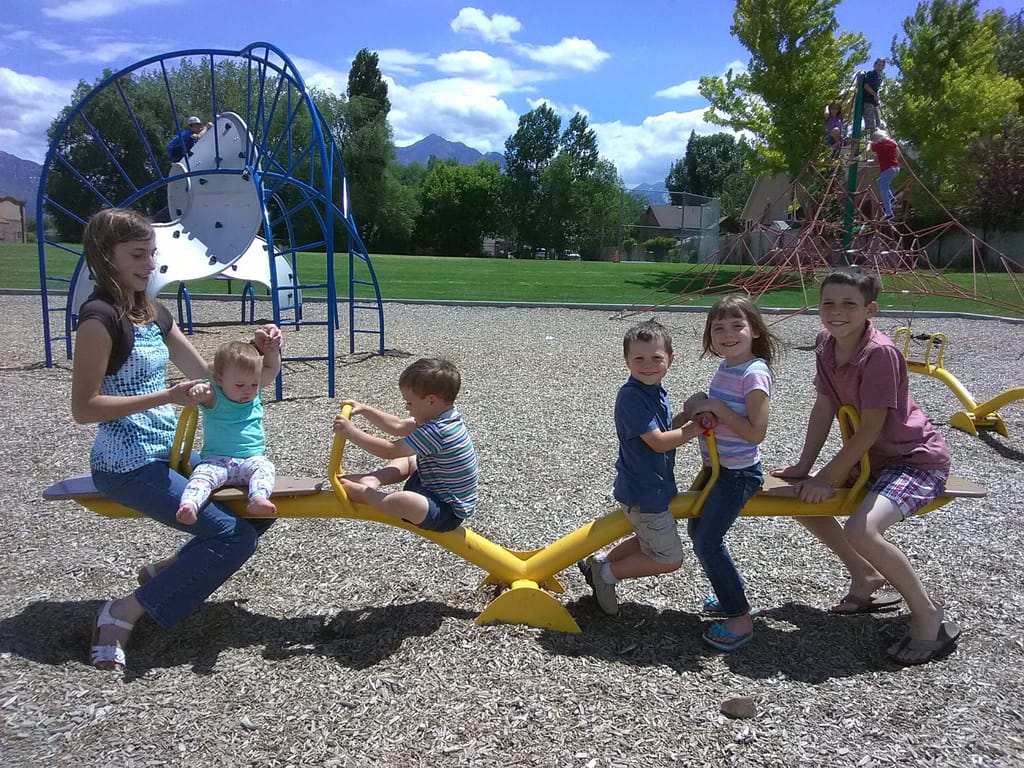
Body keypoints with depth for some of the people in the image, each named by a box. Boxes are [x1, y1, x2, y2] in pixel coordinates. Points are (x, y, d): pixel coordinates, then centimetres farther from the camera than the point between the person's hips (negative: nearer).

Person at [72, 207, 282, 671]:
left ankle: (170, 569, 18)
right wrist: (165, 398, -25)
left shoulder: (154, 315, 9)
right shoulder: (99, 318, -16)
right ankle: (124, 613, -5)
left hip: (166, 454, 9)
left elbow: (208, 375, 14)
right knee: (235, 536, -16)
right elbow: (84, 408, -19)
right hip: (126, 466, -9)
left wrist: (256, 347, -2)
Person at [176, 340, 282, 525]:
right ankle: (188, 506, -57)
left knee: (265, 467, -31)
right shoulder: (214, 397, 0)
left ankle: (259, 498, -57)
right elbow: (193, 392, -21)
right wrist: (196, 390, -44)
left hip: (251, 459, 2)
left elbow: (272, 370, 27)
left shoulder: (254, 391, 14)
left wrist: (272, 351, 10)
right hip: (217, 460, -2)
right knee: (202, 473, -33)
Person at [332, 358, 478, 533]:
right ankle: (371, 482, 2)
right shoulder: (444, 418, 2)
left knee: (401, 501, -38)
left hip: (448, 513, -11)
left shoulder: (436, 432, -28)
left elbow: (389, 451, -23)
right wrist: (364, 410, 7)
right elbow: (398, 427, 12)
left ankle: (361, 493, -10)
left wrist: (351, 432, -17)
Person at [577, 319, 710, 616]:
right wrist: (696, 427, -20)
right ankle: (606, 574, 15)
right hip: (643, 492, -9)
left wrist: (689, 415, -5)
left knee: (650, 541, 28)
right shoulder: (631, 396, -25)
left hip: (657, 485, 10)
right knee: (669, 559, 1)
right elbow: (658, 442, -27)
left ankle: (599, 563, 36)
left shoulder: (656, 392, 4)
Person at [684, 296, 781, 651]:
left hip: (739, 473, -9)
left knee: (707, 542, -8)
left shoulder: (755, 373, -21)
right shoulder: (725, 366, 5)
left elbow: (755, 433, -25)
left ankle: (740, 618, 5)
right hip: (718, 467, 9)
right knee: (697, 529, 18)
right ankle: (733, 594, 34)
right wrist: (703, 405, -3)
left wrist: (716, 407, -24)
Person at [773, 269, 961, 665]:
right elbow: (824, 408, 2)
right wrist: (804, 467, 0)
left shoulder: (880, 353, -27)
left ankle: (929, 616, -7)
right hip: (873, 456, 9)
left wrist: (827, 479, -20)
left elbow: (869, 429, -25)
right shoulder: (825, 344, -3)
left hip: (918, 459, -9)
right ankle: (865, 578, 24)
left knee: (861, 530, -30)